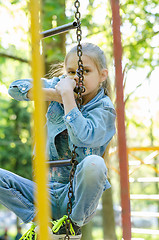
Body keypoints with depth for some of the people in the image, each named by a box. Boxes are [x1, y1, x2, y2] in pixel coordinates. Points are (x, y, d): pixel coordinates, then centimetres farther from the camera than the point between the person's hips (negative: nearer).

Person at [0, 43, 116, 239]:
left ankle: (74, 224, -12)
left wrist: (67, 94, -22)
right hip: (48, 194, 4)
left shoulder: (104, 109, -8)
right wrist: (55, 94, -11)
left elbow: (82, 137, -29)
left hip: (77, 196, -4)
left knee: (93, 163, -37)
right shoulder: (59, 85, 6)